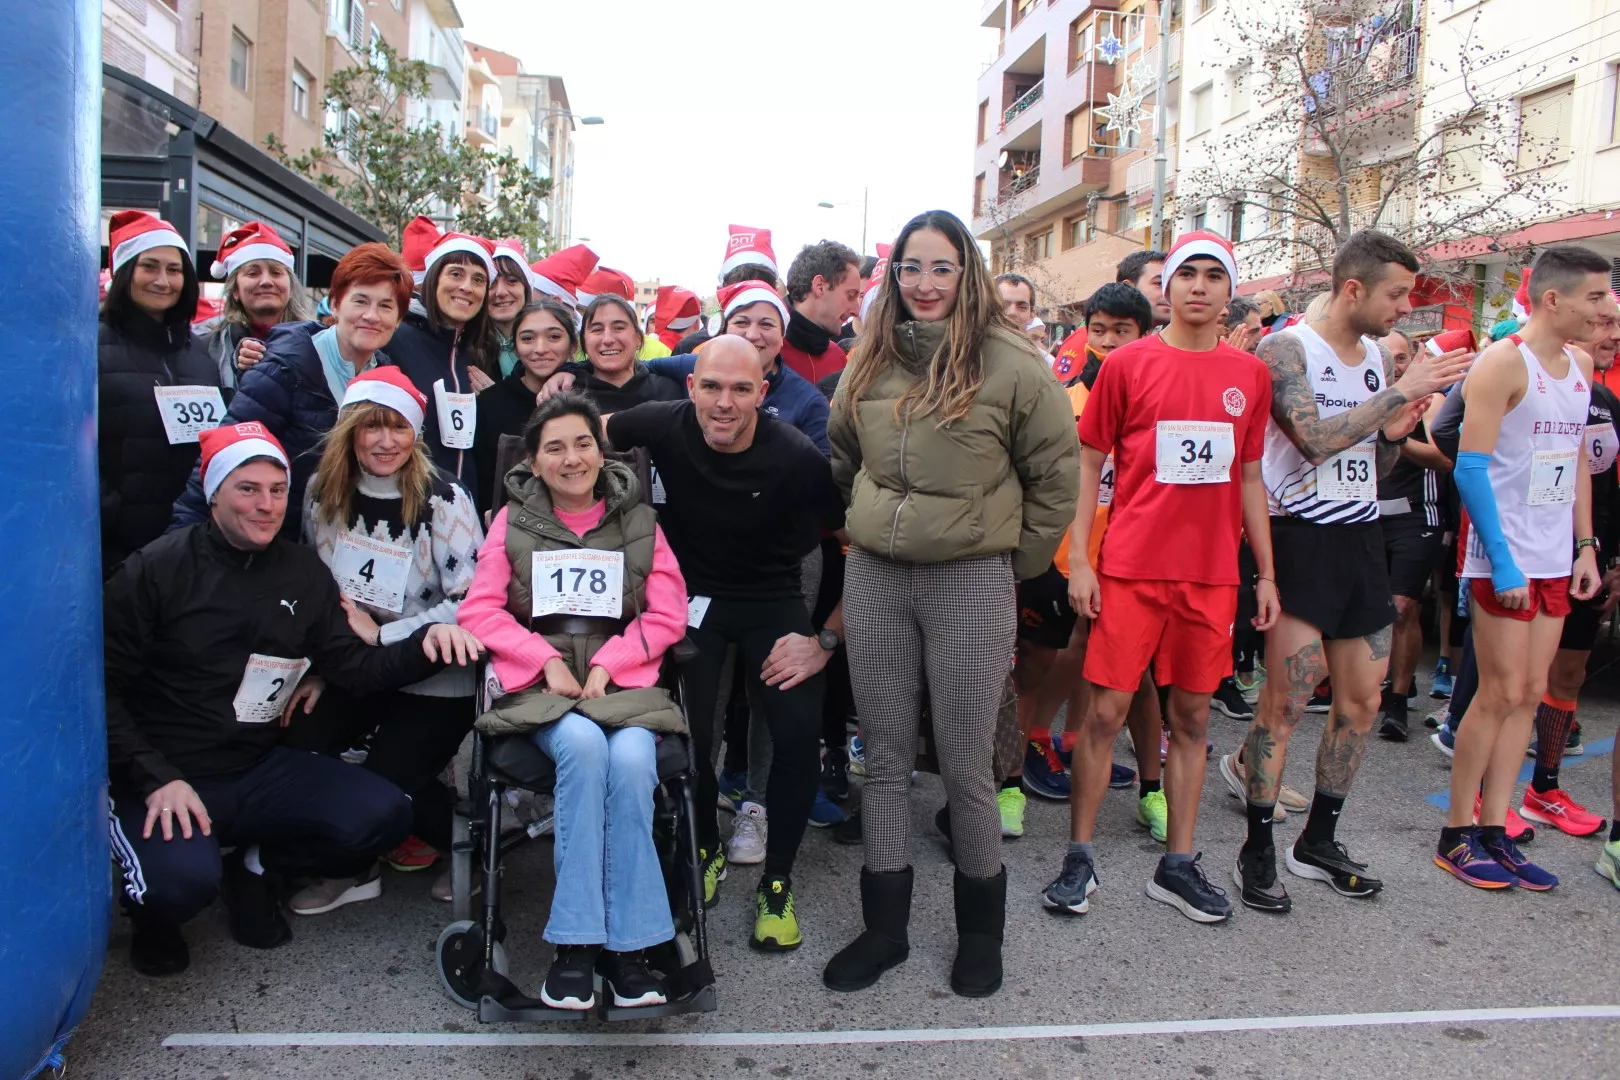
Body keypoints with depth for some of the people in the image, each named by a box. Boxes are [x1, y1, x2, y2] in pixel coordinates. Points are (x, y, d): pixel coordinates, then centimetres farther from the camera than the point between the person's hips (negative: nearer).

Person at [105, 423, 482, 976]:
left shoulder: (303, 571, 6)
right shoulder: (157, 569, -7)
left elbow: (353, 668, 4)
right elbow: (104, 689, -7)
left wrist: (424, 644, -15)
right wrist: (156, 780, -19)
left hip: (261, 769, 4)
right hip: (166, 779, -4)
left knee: (383, 815, -17)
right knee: (183, 879, -32)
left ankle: (255, 867, 11)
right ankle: (153, 913, 9)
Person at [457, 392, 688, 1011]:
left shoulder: (638, 520, 13)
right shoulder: (513, 520, 13)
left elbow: (668, 614, 8)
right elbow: (480, 610, 6)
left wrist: (608, 663, -7)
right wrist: (546, 659, -8)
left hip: (622, 678, 1)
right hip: (540, 686, -1)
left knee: (631, 759, -32)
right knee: (584, 746, -33)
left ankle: (624, 942, -23)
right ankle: (578, 942, -26)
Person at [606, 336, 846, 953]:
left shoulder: (797, 459, -24)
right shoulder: (666, 426, -15)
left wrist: (826, 640, -16)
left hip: (772, 602, -1)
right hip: (692, 596, 1)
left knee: (800, 730, -20)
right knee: (686, 729, -18)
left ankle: (777, 882, 5)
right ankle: (705, 849, 16)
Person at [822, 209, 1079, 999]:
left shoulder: (1011, 363, -7)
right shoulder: (870, 363, 7)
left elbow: (1057, 476, -1)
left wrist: (1014, 560, 1)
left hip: (971, 581, -4)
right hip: (873, 578, 5)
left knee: (965, 762, 3)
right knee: (884, 755, 11)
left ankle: (981, 927, 25)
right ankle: (885, 924, 25)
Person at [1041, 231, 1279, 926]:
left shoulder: (1250, 375, 9)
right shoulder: (1128, 364, -1)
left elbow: (1250, 478, 15)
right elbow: (1088, 464, 1)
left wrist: (1266, 573, 12)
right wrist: (1078, 560, -6)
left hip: (1212, 574, 3)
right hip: (1130, 568, -3)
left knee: (1192, 716, 10)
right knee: (1106, 709, -1)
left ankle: (1177, 864, 22)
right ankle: (1079, 857, 14)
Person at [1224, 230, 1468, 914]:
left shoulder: (1381, 358, 12)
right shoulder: (1287, 349, -9)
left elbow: (1376, 469, 18)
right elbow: (1315, 440, -23)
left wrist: (1394, 435, -3)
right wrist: (1401, 392, -18)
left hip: (1361, 537, 8)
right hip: (1300, 535, -7)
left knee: (1362, 700, 9)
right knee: (1288, 696, -9)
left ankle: (1319, 841, 25)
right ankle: (1257, 850, 5)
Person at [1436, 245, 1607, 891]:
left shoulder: (1581, 366, 13)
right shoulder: (1502, 364, -11)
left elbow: (1577, 463, 19)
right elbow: (1470, 468, -16)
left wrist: (1585, 547, 12)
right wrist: (1501, 562, -19)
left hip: (1555, 560, 8)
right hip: (1506, 559, -8)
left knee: (1530, 693, 8)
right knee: (1500, 694, -4)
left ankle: (1495, 831, 16)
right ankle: (1456, 835, 8)